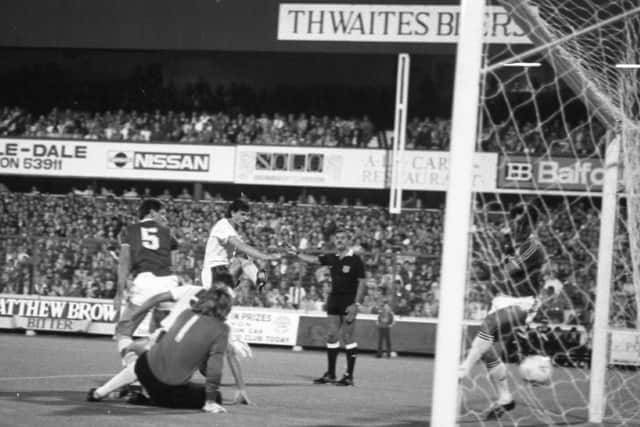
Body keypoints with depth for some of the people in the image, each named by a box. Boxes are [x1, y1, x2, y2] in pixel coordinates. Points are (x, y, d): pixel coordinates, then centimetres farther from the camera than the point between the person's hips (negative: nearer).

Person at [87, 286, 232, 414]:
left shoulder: (186, 313, 6)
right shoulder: (221, 329, -9)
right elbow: (215, 366, -11)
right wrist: (211, 402, -5)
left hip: (148, 366, 7)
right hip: (171, 385, -7)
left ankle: (98, 393, 46)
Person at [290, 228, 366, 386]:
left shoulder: (355, 260, -7)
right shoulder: (331, 258, 10)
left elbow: (361, 283, -9)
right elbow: (313, 259, 16)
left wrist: (356, 304, -15)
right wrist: (297, 254, 4)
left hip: (349, 301, -6)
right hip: (334, 300, 6)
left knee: (348, 337, -6)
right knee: (332, 336, 7)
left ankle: (349, 376, -3)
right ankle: (330, 374, 13)